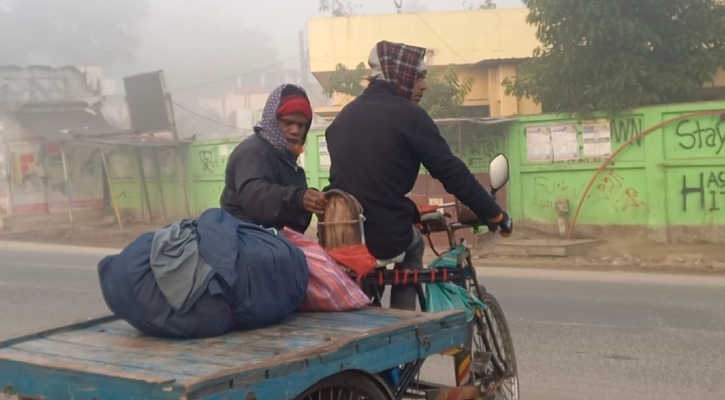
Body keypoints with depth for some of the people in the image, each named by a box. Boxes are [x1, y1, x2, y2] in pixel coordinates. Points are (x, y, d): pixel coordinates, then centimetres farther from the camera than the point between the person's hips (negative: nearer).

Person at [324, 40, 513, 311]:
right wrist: (496, 215, 1)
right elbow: (452, 173, -8)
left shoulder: (345, 115, 14)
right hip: (386, 235, -5)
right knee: (412, 246, 30)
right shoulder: (408, 115, -6)